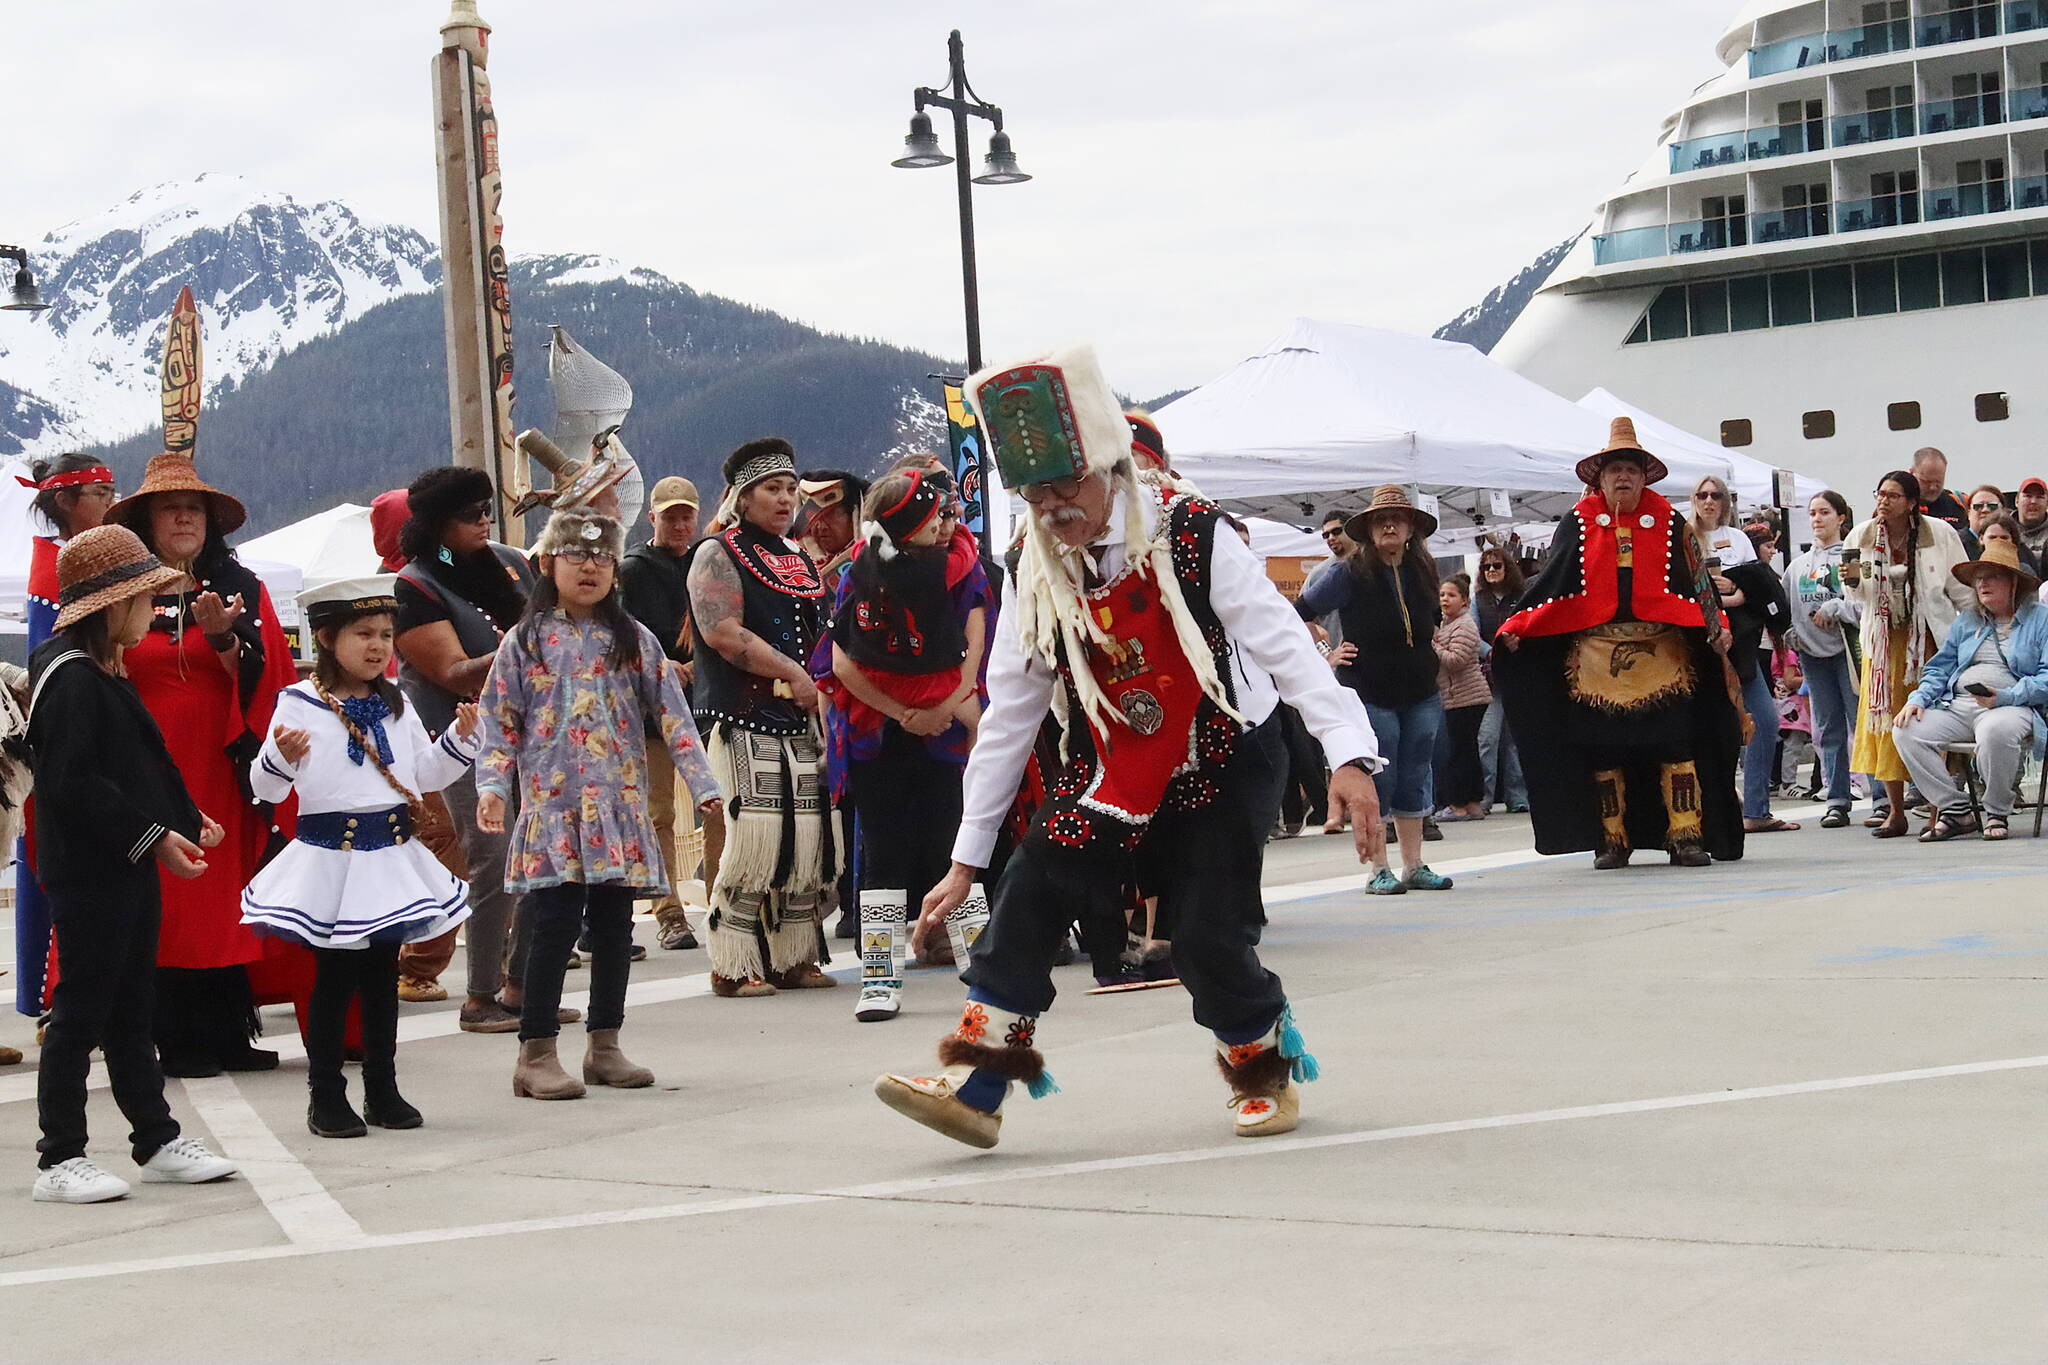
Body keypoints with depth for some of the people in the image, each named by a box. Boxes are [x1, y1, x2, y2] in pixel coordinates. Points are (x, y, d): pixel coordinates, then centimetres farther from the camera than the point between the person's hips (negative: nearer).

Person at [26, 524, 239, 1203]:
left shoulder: (109, 675, 15)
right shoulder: (70, 677, -16)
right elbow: (72, 783, -23)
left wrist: (187, 819, 8)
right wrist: (151, 836, -22)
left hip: (131, 868, 10)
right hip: (87, 873, -10)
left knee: (131, 1011, 15)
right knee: (81, 1012, -3)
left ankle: (157, 1141, 22)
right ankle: (60, 1160, 5)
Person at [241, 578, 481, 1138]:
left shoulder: (396, 704, 11)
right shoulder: (300, 704, -7)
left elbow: (424, 773, 18)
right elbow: (266, 786, -8)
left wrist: (460, 738, 4)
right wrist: (281, 757, -28)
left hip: (391, 855, 5)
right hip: (330, 856, -5)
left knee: (383, 974, 11)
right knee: (333, 977, 1)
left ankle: (383, 1090, 20)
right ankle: (326, 1096, 10)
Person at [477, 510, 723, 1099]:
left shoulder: (634, 641, 9)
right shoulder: (526, 641, 4)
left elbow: (672, 716, 6)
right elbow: (500, 724, 3)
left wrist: (702, 784, -1)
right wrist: (493, 787, -10)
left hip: (620, 807, 3)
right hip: (552, 807, -3)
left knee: (614, 926, 6)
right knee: (555, 924, -8)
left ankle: (604, 1045, 18)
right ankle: (536, 1054, -1)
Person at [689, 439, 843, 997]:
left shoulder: (801, 559, 20)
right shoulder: (718, 554, -2)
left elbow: (822, 633, 26)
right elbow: (723, 633, -15)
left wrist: (823, 683, 6)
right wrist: (794, 675, -14)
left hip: (802, 722, 7)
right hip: (746, 724, -7)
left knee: (812, 837, 5)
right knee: (754, 838, -13)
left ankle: (792, 958, 14)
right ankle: (733, 966, -4)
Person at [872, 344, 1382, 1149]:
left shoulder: (1191, 537, -17)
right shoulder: (1033, 574, -3)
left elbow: (1283, 644, -22)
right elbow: (1008, 714, 0)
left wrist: (1347, 757, -36)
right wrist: (966, 857, 0)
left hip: (1223, 766, -4)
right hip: (1112, 775, 4)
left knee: (1209, 935, -11)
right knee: (1030, 891, -13)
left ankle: (1266, 1068, 19)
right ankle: (976, 1081, -8)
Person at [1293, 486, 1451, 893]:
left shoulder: (1423, 573, 5)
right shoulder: (1353, 575, -10)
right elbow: (1301, 611, -4)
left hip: (1421, 695, 5)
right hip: (1370, 695, -5)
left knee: (1415, 779, 8)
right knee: (1377, 780, -5)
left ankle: (1414, 867, 15)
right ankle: (1379, 871, 1)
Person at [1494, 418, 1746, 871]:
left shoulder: (1668, 522, 6)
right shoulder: (1580, 522, 6)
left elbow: (1695, 579, 4)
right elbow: (1552, 581, 8)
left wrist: (1717, 628, -9)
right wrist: (1516, 627, 2)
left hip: (1661, 651, -1)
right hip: (1596, 654, 1)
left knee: (1676, 746, -6)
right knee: (1603, 748, 3)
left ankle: (1686, 836, -2)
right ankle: (1613, 841, 11)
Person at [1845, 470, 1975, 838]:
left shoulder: (1939, 534, -5)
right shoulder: (1861, 537, 2)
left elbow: (1962, 591, 2)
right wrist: (1853, 581, -11)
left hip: (1930, 638, -2)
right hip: (1884, 640, 2)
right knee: (1885, 719, 0)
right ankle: (1895, 811, 6)